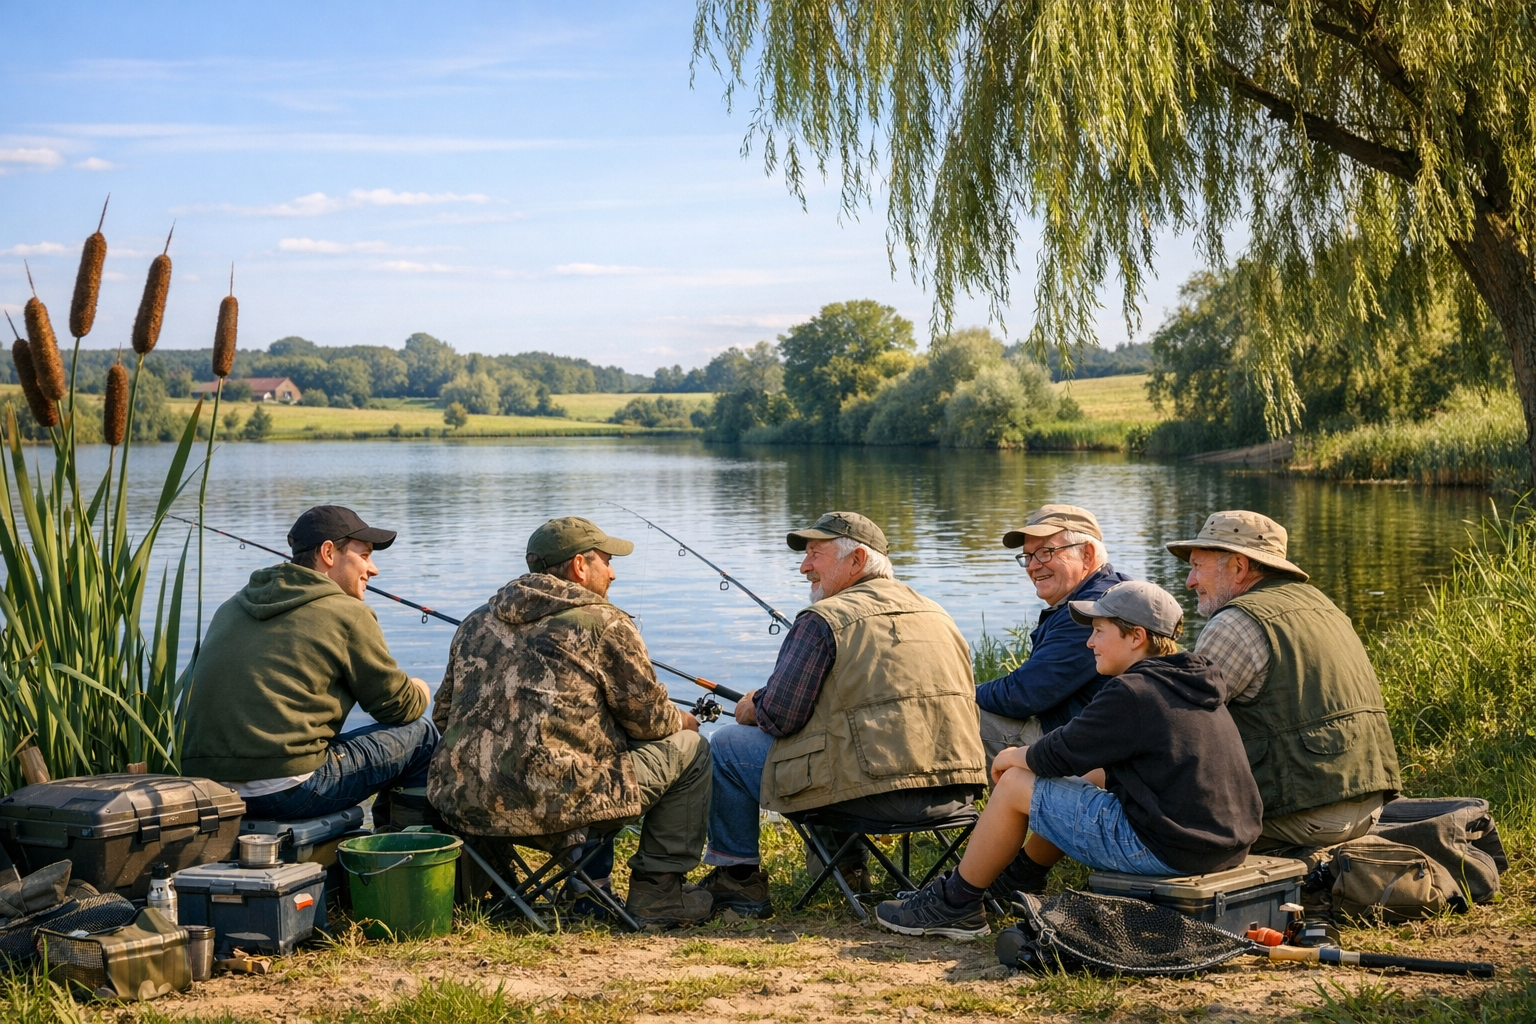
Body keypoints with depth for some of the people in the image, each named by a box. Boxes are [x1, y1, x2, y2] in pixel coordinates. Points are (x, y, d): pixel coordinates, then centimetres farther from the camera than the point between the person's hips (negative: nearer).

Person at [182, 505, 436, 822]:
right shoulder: (347, 614, -2)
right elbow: (400, 707, 5)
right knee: (419, 735, 10)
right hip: (287, 791, -8)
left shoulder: (231, 608, 17)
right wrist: (420, 692, 28)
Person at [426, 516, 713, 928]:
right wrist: (682, 721, 25)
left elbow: (443, 715, 21)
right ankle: (658, 891, 15)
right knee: (687, 747, 13)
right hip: (553, 805, -7)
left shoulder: (477, 621, 16)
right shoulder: (605, 624, -2)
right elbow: (648, 719, 2)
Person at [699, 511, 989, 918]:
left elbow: (778, 716, -8)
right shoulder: (938, 615, 15)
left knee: (727, 745, 9)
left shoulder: (823, 619, -7)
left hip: (876, 793, -8)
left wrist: (749, 710, 15)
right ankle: (847, 860, 39)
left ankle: (738, 877, 17)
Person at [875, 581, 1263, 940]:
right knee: (1090, 775, 27)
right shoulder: (1197, 687, 13)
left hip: (1161, 849, -10)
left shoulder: (1130, 692, -16)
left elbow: (1057, 756, -11)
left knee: (1015, 783, 1)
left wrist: (1011, 757, 10)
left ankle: (954, 904, 16)